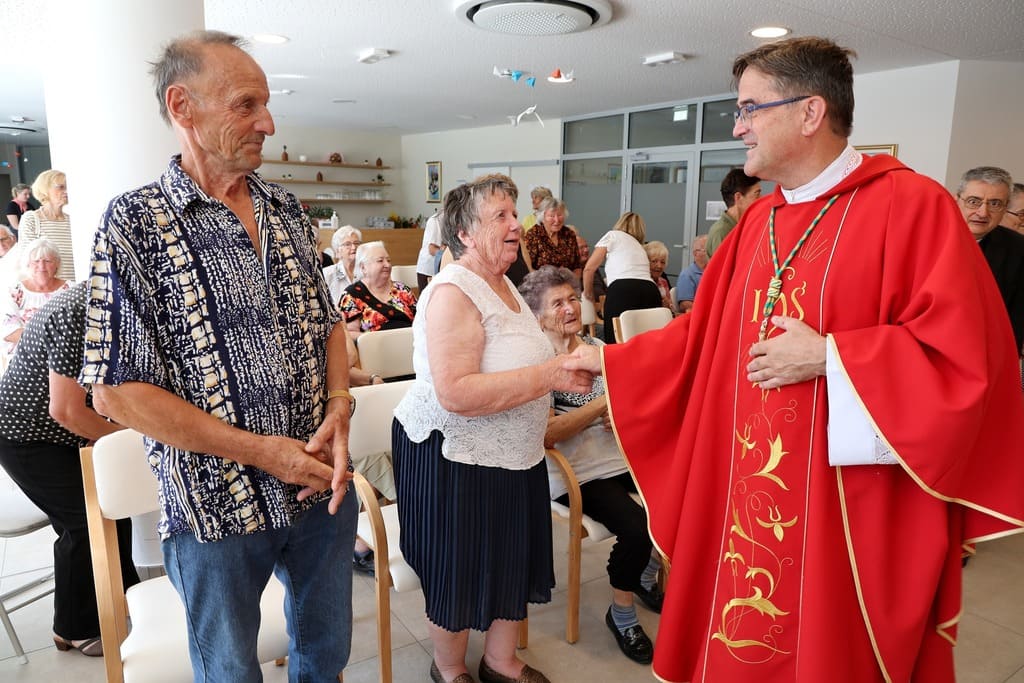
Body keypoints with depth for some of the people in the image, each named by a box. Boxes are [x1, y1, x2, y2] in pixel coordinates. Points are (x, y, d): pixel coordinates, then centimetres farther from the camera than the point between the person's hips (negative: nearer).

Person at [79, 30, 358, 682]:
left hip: (323, 484, 5)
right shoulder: (136, 224, -12)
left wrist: (340, 410, -8)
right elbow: (117, 390, -14)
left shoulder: (287, 209, 4)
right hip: (218, 509, -4)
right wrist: (260, 451, -18)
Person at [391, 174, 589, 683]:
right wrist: (548, 376, -30)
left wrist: (563, 367, 8)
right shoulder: (453, 292, -21)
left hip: (512, 455, 9)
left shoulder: (502, 283, 9)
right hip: (454, 458, -9)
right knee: (460, 574, 10)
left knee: (511, 560, 19)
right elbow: (455, 393, -31)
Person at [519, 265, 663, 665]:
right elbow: (546, 434, -19)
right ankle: (621, 612, 4)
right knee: (637, 527, -26)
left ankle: (647, 576, 18)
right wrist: (603, 404, -17)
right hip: (576, 471, -6)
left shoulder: (597, 348, 11)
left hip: (622, 454, 7)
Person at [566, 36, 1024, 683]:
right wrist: (608, 360, 11)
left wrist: (827, 357, -19)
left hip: (849, 514, -6)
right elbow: (702, 332, 12)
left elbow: (967, 352, -18)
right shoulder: (757, 224, 9)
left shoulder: (911, 205, -12)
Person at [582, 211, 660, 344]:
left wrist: (588, 296, 29)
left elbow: (589, 269, 13)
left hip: (623, 291, -5)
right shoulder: (640, 247, 35)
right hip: (650, 292, 6)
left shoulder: (613, 235, 19)